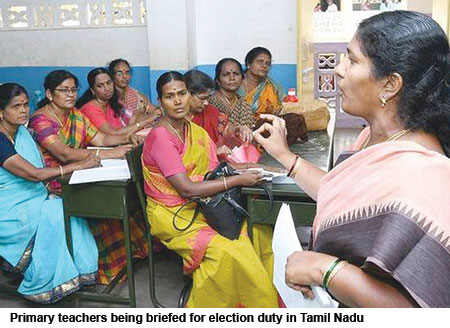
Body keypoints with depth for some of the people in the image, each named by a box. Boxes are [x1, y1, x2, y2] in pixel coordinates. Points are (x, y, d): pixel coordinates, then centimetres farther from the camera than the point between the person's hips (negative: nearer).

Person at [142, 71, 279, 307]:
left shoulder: (194, 130, 8)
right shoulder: (160, 137, -16)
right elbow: (186, 189, -22)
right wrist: (237, 180, -20)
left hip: (200, 206, 7)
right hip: (173, 216, -7)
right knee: (224, 249, -28)